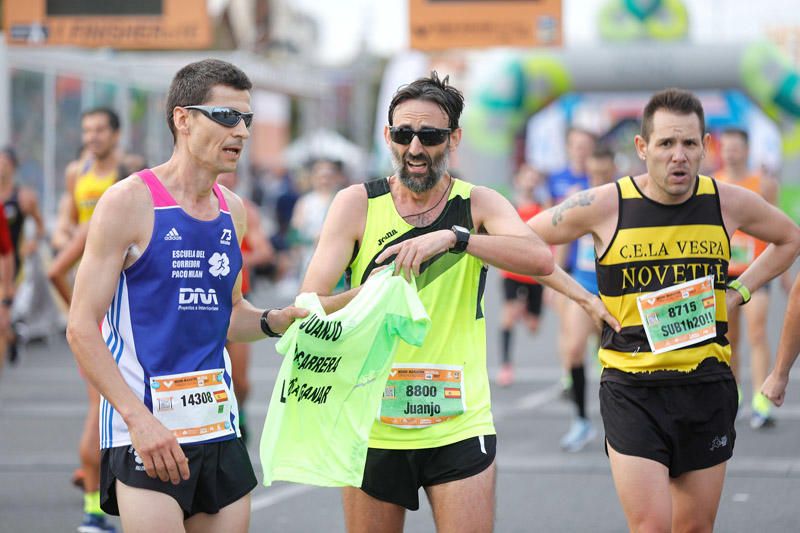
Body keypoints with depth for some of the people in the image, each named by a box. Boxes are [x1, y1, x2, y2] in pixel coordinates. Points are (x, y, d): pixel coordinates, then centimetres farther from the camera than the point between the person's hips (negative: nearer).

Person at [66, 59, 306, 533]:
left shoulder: (232, 210, 12)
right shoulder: (130, 201, -8)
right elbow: (82, 329, -10)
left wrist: (275, 321, 4)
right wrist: (138, 418, -19)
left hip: (219, 424, 7)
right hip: (145, 430, -7)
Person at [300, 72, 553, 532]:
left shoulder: (480, 205, 1)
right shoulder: (357, 204, 1)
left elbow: (541, 260, -19)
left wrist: (453, 237, -31)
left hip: (459, 425, -1)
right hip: (374, 426, 1)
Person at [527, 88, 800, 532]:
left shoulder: (729, 203, 0)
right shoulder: (605, 205, -8)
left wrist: (739, 292, 9)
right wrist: (584, 299, -2)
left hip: (708, 384, 3)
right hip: (632, 390, -3)